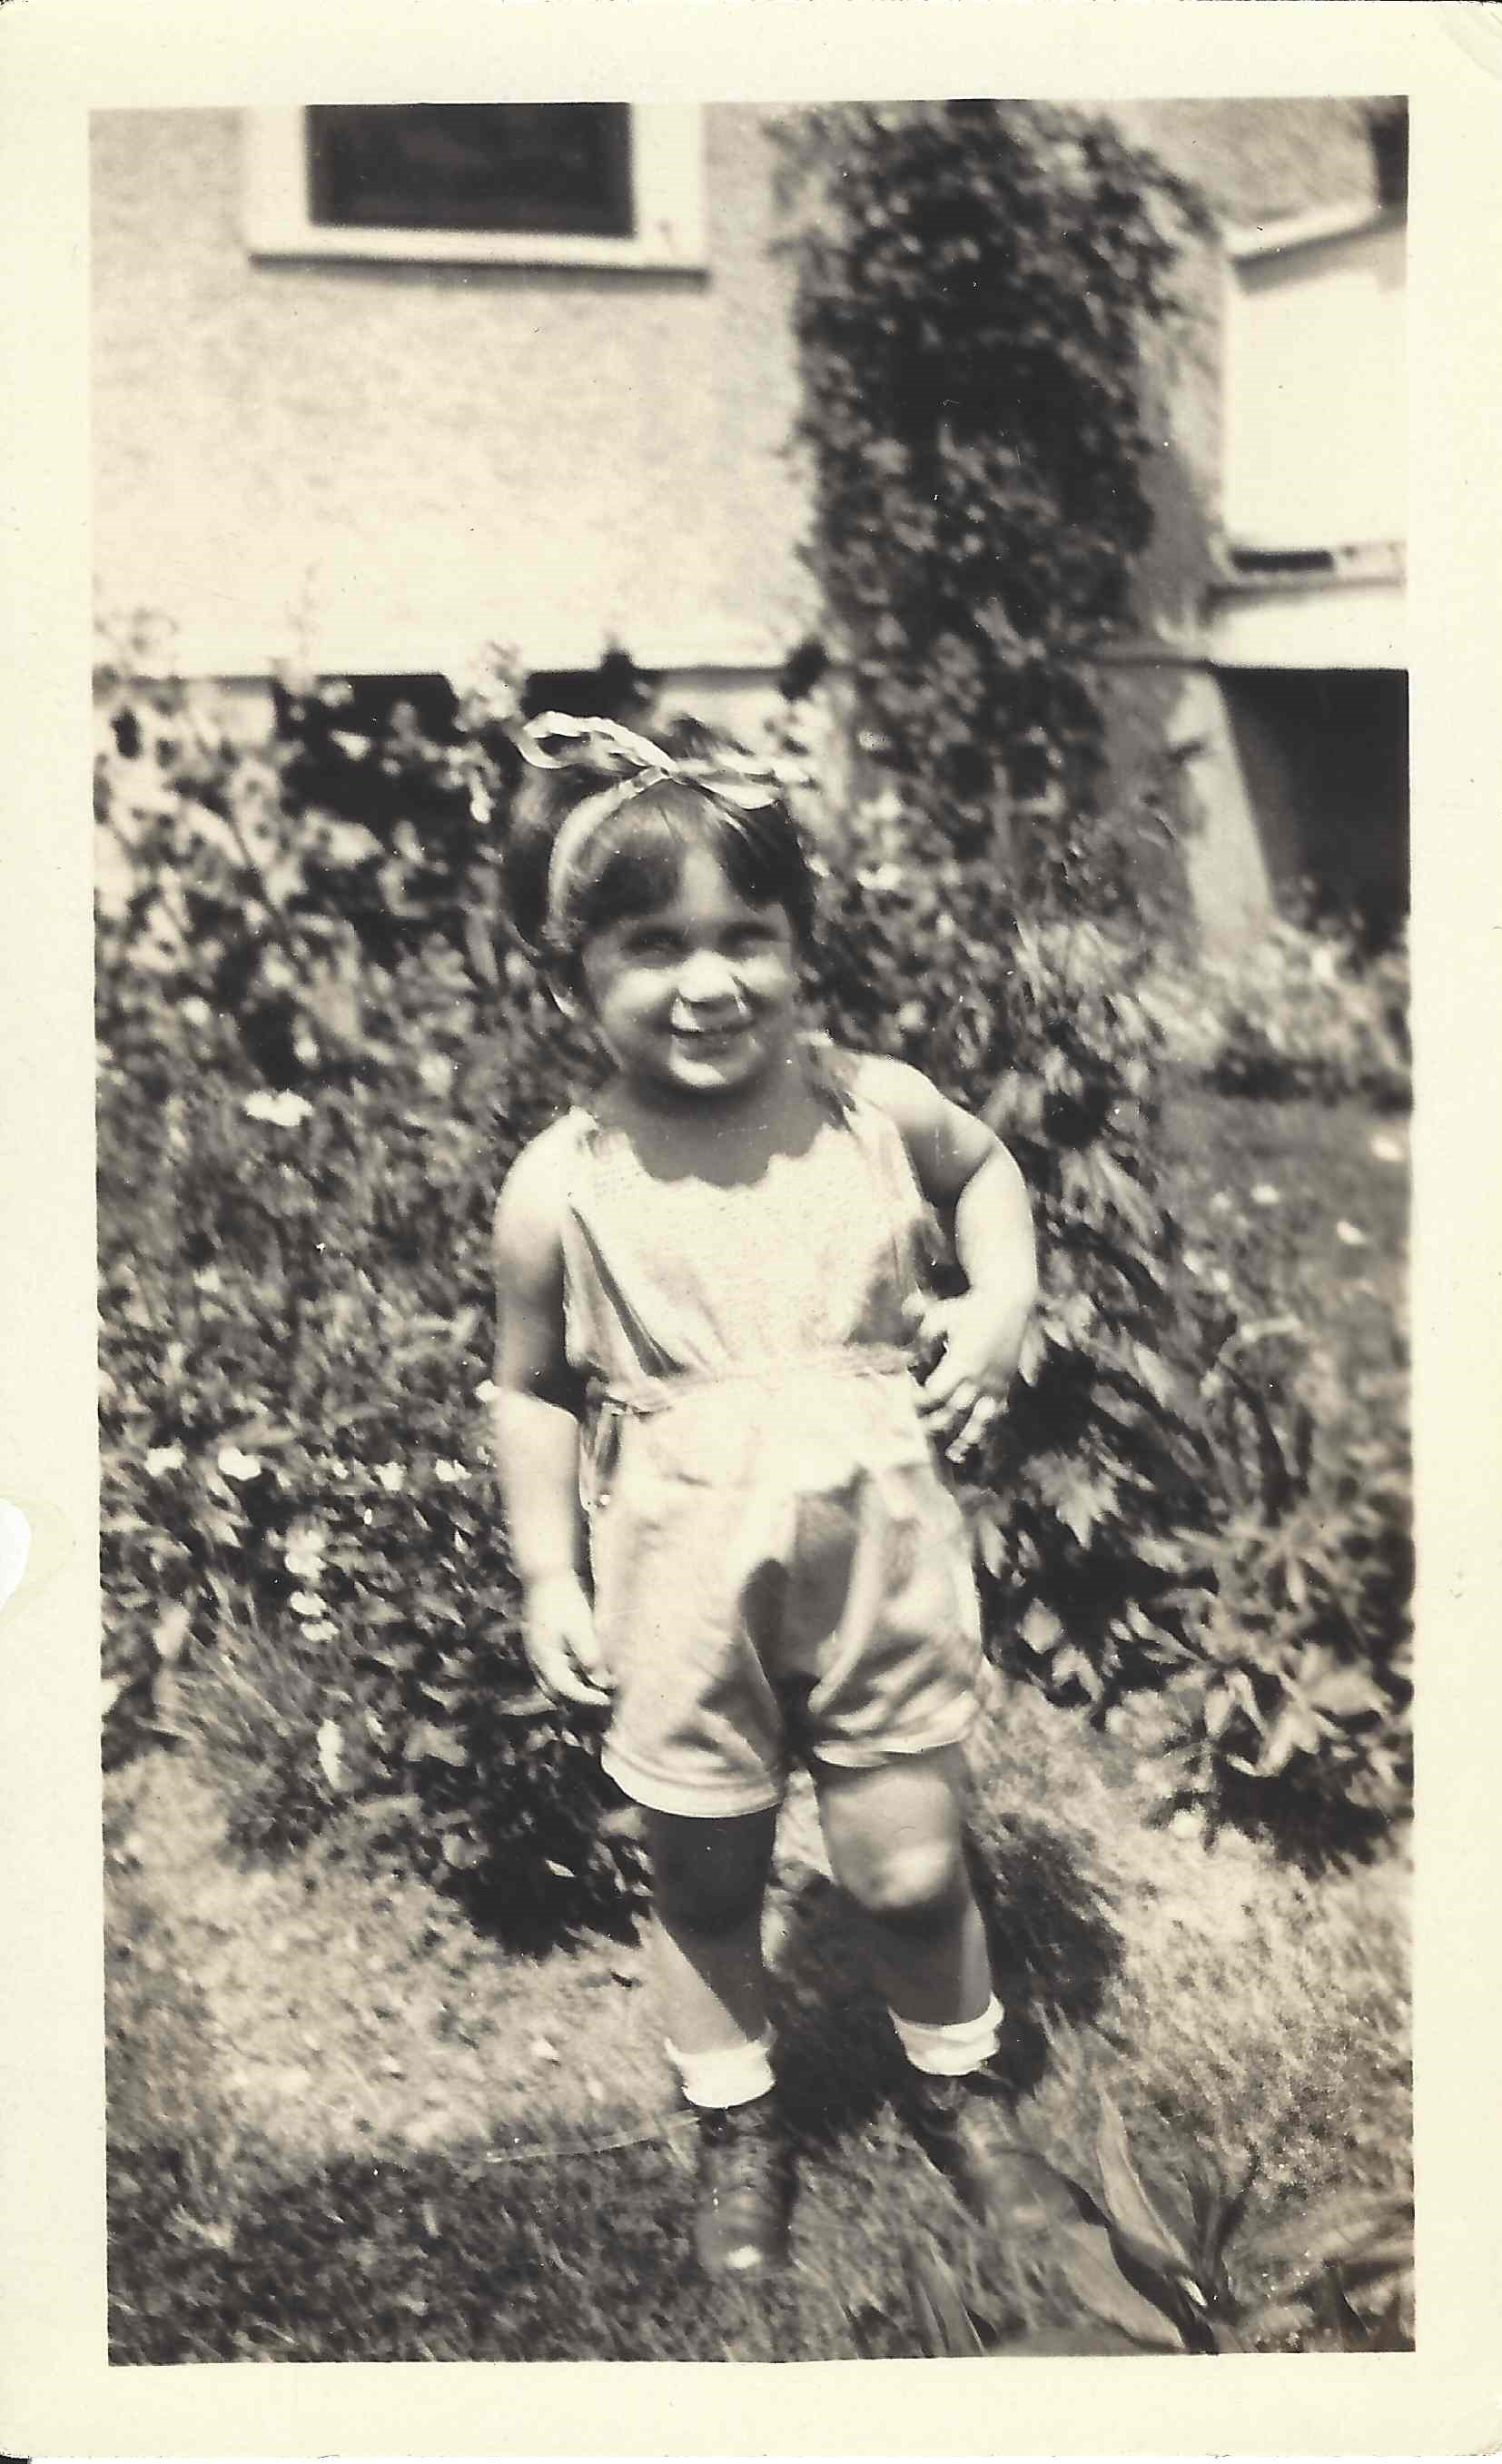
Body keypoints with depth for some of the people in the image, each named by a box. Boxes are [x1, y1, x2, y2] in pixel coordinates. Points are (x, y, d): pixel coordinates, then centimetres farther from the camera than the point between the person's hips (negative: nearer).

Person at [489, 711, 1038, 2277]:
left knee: (912, 1871, 8)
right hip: (682, 1590, 0)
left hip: (879, 1557, 1)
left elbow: (986, 1167, 15)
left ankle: (952, 2085, 41)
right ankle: (736, 2130, 42)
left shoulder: (875, 1111, -8)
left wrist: (1002, 1301, -2)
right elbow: (534, 1389, 1)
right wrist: (547, 1576, -2)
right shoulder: (562, 1191, -11)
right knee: (704, 1884, 15)